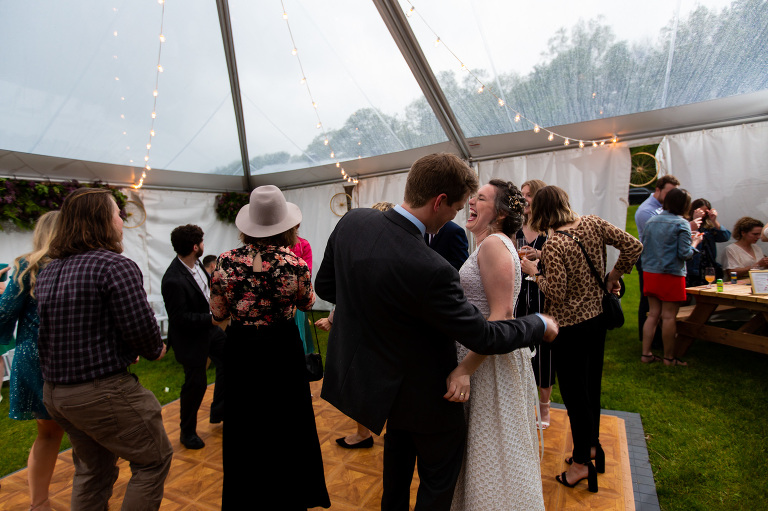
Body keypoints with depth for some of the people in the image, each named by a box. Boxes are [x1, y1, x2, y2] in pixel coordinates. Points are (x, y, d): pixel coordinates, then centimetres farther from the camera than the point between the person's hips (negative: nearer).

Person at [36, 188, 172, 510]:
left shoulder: (48, 271, 8)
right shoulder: (116, 266, -19)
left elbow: (59, 328, 11)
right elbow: (141, 327, -23)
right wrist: (155, 351, -1)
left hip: (54, 391, 9)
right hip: (102, 393, -9)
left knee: (92, 470, 26)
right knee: (154, 460, 10)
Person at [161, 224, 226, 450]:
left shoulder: (195, 264, -6)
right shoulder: (173, 281, -31)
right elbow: (180, 318, -27)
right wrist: (212, 319, -27)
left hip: (209, 328, 9)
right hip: (190, 337, -8)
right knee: (196, 383, 5)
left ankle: (218, 412, 36)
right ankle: (187, 432, 30)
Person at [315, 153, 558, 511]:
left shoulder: (351, 221, -15)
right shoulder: (430, 270, -35)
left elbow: (325, 286, -1)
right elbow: (483, 337, -23)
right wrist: (541, 325, -5)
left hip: (365, 372, 8)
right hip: (421, 393, -7)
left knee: (399, 445, 33)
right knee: (439, 475, 20)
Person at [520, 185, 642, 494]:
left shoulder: (553, 245, -22)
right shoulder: (594, 224, -3)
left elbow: (557, 293, -22)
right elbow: (633, 246, -2)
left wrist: (534, 272, -9)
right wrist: (613, 276, 7)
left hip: (571, 326, -7)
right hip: (597, 316, 7)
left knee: (573, 392, 8)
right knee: (591, 385, 21)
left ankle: (582, 463, 24)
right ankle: (592, 446, 40)